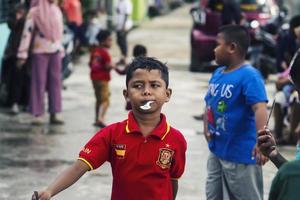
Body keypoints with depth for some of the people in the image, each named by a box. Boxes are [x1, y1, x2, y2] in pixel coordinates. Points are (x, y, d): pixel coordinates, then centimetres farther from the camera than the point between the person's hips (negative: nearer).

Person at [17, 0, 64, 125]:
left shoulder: (57, 11, 12)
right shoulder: (34, 12, -5)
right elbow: (27, 32, -8)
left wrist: (61, 51, 16)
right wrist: (22, 54, -12)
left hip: (55, 51, 5)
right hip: (39, 51, -5)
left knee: (55, 82, 3)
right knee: (38, 83, -3)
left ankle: (55, 114, 6)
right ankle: (38, 114, 0)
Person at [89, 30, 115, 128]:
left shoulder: (94, 51, 10)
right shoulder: (105, 53, -16)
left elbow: (91, 64, 16)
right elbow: (108, 66, -20)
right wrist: (113, 66, -3)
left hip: (94, 77, 9)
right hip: (103, 79, -9)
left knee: (99, 99, 20)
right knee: (105, 100, -12)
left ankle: (97, 119, 25)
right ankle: (100, 118, -28)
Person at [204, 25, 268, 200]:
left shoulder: (249, 76, -19)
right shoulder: (217, 74, 7)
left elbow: (260, 107, -31)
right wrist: (207, 130, 4)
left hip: (241, 155, -9)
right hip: (217, 152, 9)